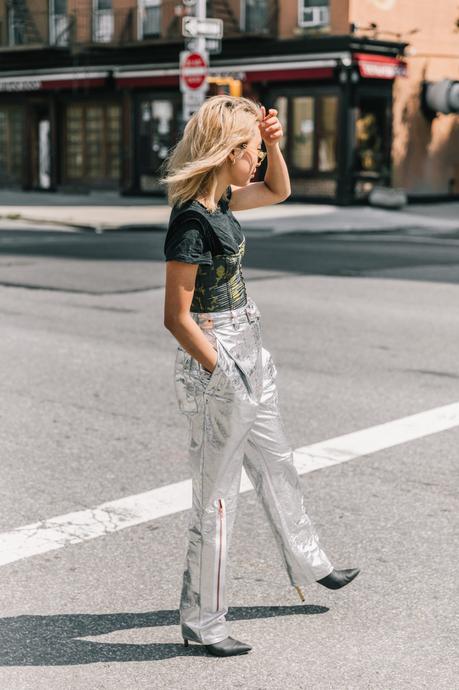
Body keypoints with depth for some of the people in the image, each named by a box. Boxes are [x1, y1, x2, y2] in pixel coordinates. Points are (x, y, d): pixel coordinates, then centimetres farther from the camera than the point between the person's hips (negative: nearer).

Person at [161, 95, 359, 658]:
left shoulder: (218, 201, 3)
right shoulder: (190, 222, -23)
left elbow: (277, 190, 23)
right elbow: (177, 317, -22)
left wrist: (273, 142, 6)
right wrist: (222, 376, -18)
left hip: (247, 356, 10)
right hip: (216, 363, -10)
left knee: (275, 465, 25)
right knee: (216, 494, 1)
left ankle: (308, 564, 46)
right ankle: (202, 621, 16)